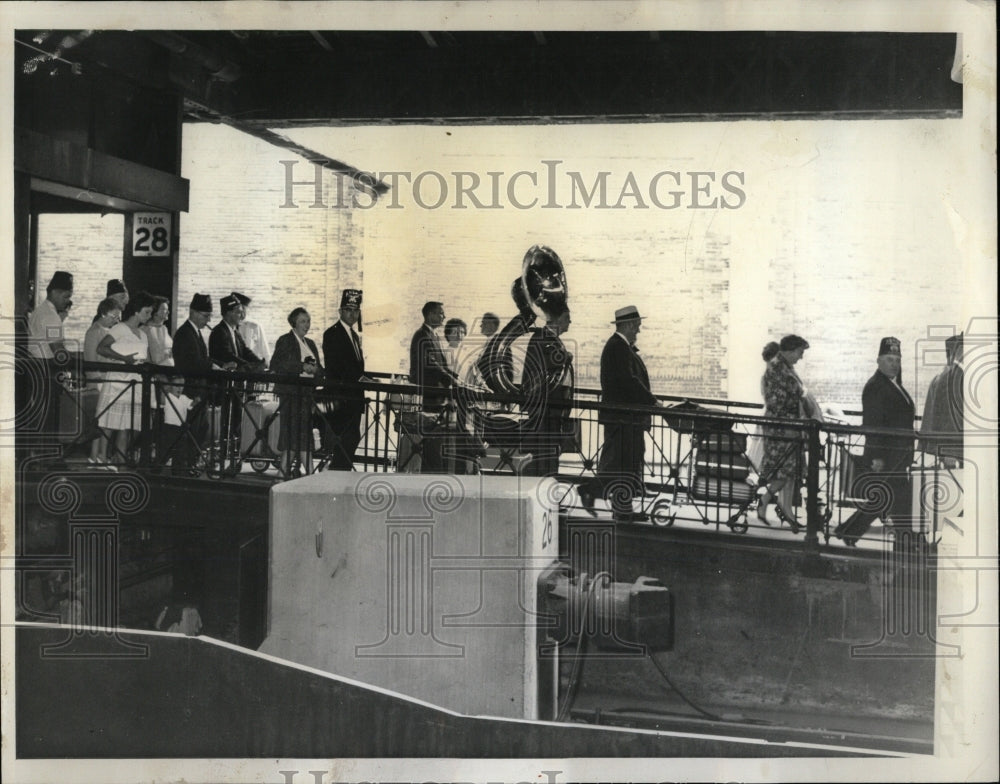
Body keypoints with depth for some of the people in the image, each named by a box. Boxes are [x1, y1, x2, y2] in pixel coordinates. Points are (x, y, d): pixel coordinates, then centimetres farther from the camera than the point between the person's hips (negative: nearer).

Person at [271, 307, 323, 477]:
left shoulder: (310, 343, 19)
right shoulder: (285, 341, -1)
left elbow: (320, 370, 19)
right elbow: (276, 365, -14)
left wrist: (314, 369, -6)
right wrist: (303, 367, -18)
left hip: (306, 392, 6)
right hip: (290, 391, -6)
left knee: (305, 429, 2)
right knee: (290, 428, -7)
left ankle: (307, 467, 2)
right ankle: (285, 467, -1)